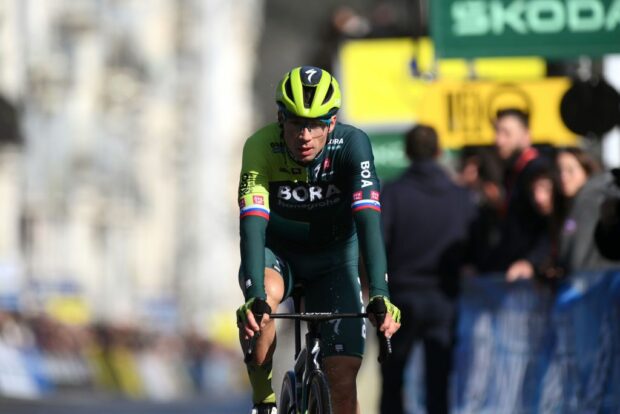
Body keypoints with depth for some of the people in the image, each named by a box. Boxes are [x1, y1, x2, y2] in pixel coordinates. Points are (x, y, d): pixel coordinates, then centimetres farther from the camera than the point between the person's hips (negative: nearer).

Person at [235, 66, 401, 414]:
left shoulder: (352, 144, -27)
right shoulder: (261, 147, -28)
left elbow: (369, 220, -37)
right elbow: (253, 225, -37)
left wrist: (380, 295, -49)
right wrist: (254, 299, -51)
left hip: (333, 257, 1)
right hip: (277, 252, -1)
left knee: (343, 377, -12)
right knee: (265, 296, -36)